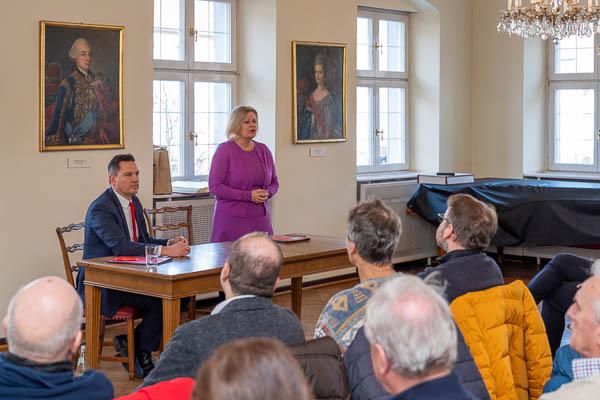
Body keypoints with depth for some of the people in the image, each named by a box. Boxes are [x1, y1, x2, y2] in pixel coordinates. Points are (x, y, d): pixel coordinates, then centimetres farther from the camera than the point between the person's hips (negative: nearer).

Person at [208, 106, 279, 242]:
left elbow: (274, 182, 18)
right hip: (231, 219, -4)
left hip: (259, 218, 5)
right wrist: (249, 196, -17)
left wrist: (267, 193, -6)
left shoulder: (263, 150, 9)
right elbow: (214, 186, -12)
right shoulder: (224, 150, -6)